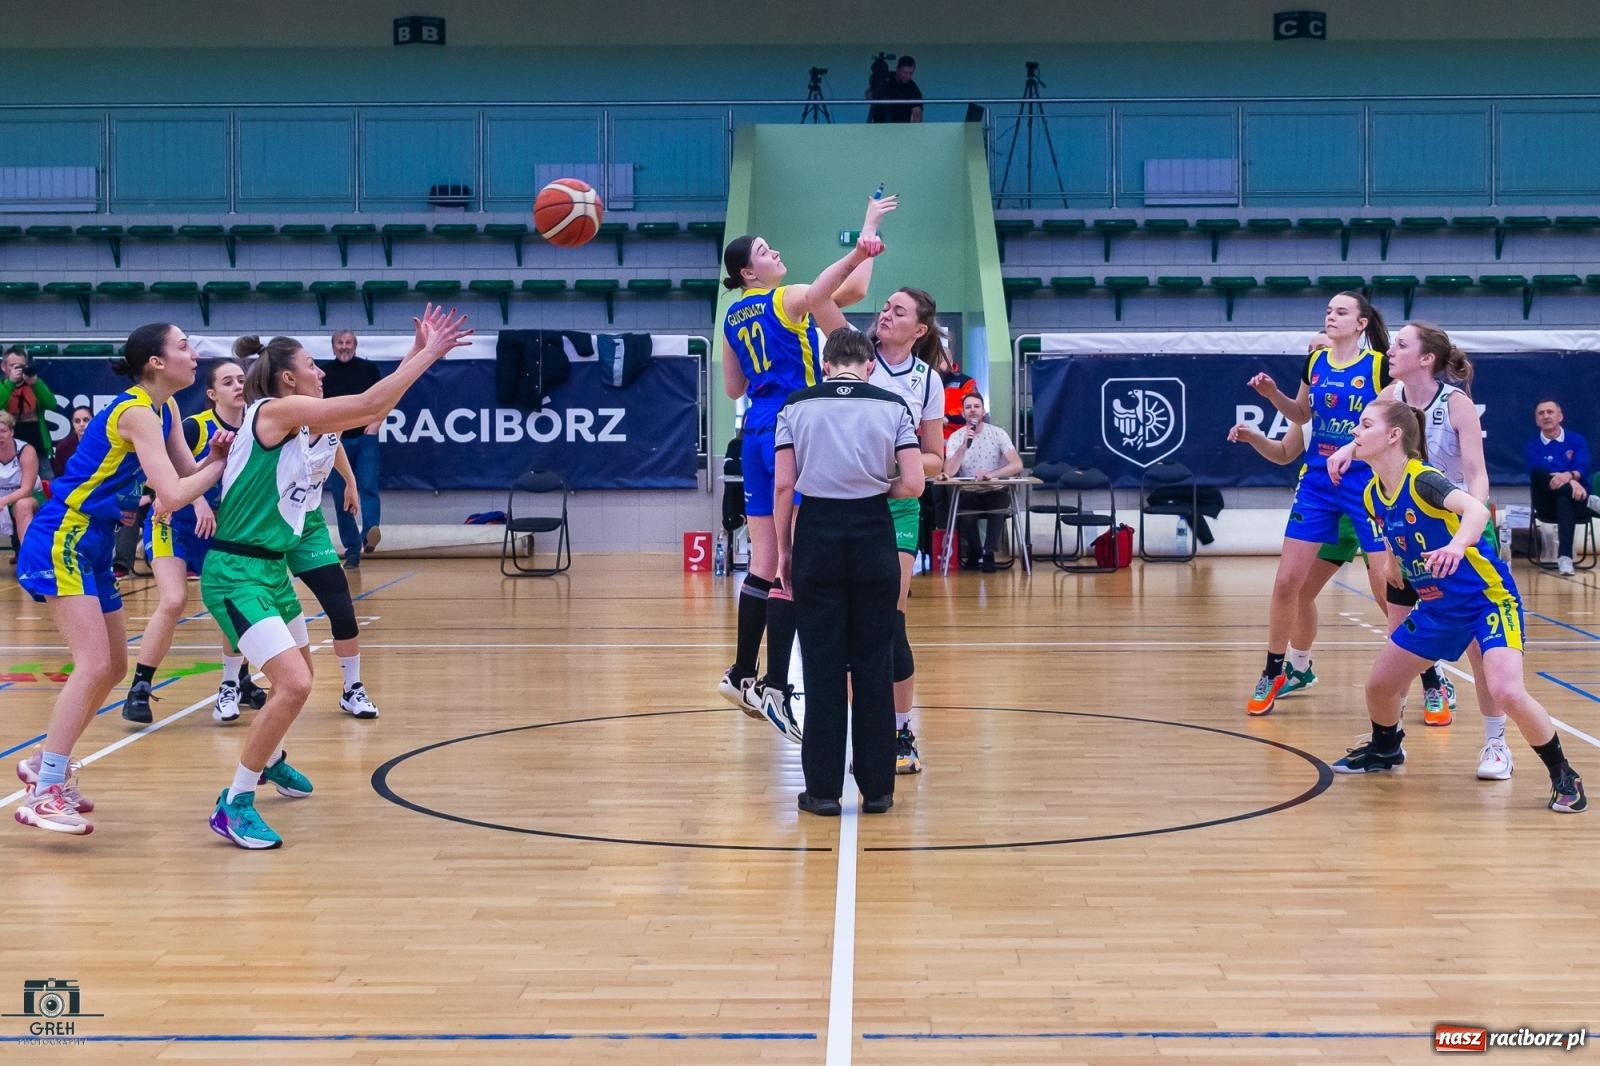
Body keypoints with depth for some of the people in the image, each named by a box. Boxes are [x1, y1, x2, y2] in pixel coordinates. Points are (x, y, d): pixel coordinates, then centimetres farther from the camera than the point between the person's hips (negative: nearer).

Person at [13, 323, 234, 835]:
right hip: (61, 542, -10)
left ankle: (47, 764, 29)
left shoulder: (164, 409, 9)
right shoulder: (136, 412, -19)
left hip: (92, 547, 10)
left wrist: (215, 454, -11)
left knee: (112, 667, 16)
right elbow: (173, 494, -27)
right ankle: (45, 795, -20)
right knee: (94, 664, -20)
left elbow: (188, 474, 7)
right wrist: (223, 463, -15)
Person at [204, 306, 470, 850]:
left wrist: (417, 352, 5)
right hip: (235, 573, -10)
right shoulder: (275, 410, -16)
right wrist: (430, 353, -17)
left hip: (272, 567, 10)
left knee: (298, 675, 26)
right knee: (293, 684, -21)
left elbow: (375, 410, 13)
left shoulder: (305, 424, 8)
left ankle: (269, 759, 53)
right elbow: (369, 404, -21)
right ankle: (235, 804, -10)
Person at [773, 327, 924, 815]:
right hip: (873, 535, 0)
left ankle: (823, 789, 7)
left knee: (822, 665, 5)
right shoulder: (891, 405, 1)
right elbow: (913, 484, -6)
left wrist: (783, 550, 5)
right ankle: (877, 788, 11)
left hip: (817, 535, 0)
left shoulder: (796, 405, 1)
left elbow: (784, 486, -3)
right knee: (874, 663, 7)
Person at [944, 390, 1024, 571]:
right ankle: (973, 553, -7)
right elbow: (949, 473, -16)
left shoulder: (998, 434, -5)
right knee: (962, 503, -32)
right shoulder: (955, 438, -2)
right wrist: (964, 446, -26)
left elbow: (1017, 465, -15)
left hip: (995, 492, -1)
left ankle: (988, 554, -19)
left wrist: (991, 474, -31)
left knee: (1000, 501, -33)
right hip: (969, 494, 1)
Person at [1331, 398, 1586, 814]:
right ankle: (1385, 749, 41)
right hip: (1437, 607, 8)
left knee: (1506, 691, -27)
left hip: (1488, 597, -8)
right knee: (1379, 685, 9)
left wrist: (1457, 546, -61)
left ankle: (1564, 777, -6)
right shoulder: (1373, 494, -1)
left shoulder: (1423, 480, -24)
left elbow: (1477, 510, -44)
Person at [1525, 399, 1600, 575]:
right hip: (1547, 506, 0)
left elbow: (1582, 469, -8)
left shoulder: (1577, 440, 10)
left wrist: (1569, 475, -34)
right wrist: (1571, 482, -31)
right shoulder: (1532, 446, 7)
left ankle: (1565, 557, -54)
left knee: (1565, 500, -39)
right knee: (1538, 472, -29)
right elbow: (1539, 472, -14)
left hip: (1574, 502, 0)